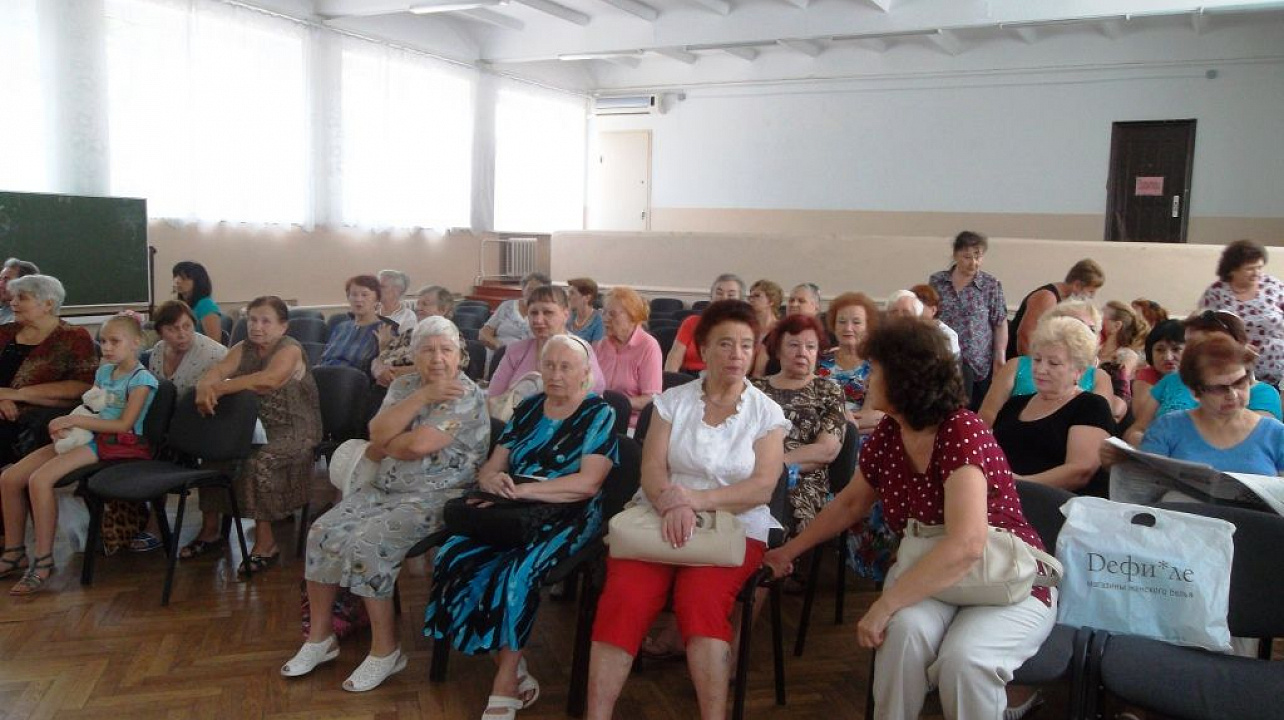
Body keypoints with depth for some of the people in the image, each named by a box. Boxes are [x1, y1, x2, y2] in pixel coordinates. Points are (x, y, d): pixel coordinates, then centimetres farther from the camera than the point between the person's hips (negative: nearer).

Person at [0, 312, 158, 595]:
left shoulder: (141, 379, -7)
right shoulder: (104, 372, 18)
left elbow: (124, 424, -15)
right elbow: (90, 411, 19)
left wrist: (76, 420, -16)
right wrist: (66, 425, -3)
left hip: (115, 443, -9)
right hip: (88, 437, 9)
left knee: (39, 479, -28)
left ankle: (44, 560, -19)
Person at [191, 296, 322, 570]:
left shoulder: (289, 350, -11)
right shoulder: (244, 348, 10)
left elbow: (268, 380, -32)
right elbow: (217, 371, -8)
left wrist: (218, 389, -32)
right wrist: (205, 388, -32)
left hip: (292, 431, -7)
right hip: (254, 426, 7)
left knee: (258, 463, -29)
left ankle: (265, 542, -17)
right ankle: (210, 530, 6)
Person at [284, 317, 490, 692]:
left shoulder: (466, 395, -13)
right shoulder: (404, 385, 9)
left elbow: (417, 445, -24)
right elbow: (378, 433, -8)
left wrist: (380, 449, -4)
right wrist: (423, 396, -17)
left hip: (437, 497, -7)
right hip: (386, 488, 7)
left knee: (366, 544, -25)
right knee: (324, 532, -9)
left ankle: (385, 649, -9)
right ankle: (319, 636, 7)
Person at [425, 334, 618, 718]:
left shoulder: (600, 415, -1)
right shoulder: (528, 408, 16)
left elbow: (588, 483, -14)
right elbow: (491, 467, 13)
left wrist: (523, 489, -18)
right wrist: (492, 478, -12)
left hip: (567, 518, -5)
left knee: (517, 570, -33)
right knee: (454, 556, -21)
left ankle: (504, 686, -17)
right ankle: (513, 670, -12)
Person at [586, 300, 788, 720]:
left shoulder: (767, 413, 6)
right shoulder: (673, 401, 9)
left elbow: (762, 487, -6)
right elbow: (652, 469, 0)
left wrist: (694, 499, -18)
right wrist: (671, 502, -23)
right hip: (662, 520, 1)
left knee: (701, 599, -32)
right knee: (624, 598, -27)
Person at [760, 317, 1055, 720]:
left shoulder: (962, 433, -25)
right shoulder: (887, 435, -3)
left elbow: (966, 545, -37)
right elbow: (850, 503, 17)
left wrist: (884, 605, -34)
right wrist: (791, 550, 21)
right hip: (930, 578, 5)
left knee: (963, 659, -33)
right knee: (906, 629, -28)